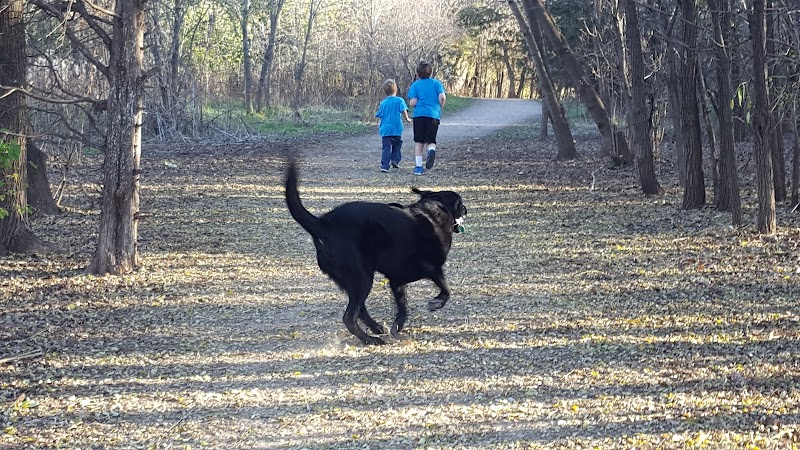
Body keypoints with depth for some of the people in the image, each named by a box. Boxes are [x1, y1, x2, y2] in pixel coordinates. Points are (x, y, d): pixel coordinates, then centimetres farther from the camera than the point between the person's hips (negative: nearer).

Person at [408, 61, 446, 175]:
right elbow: (442, 97, -5)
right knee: (430, 141, 8)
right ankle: (431, 150, -27)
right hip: (434, 115, 0)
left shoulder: (415, 85, 6)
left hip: (419, 115, 0)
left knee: (419, 142, 8)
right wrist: (440, 109, 10)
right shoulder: (436, 83, 8)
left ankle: (418, 166, 1)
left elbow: (412, 103, -3)